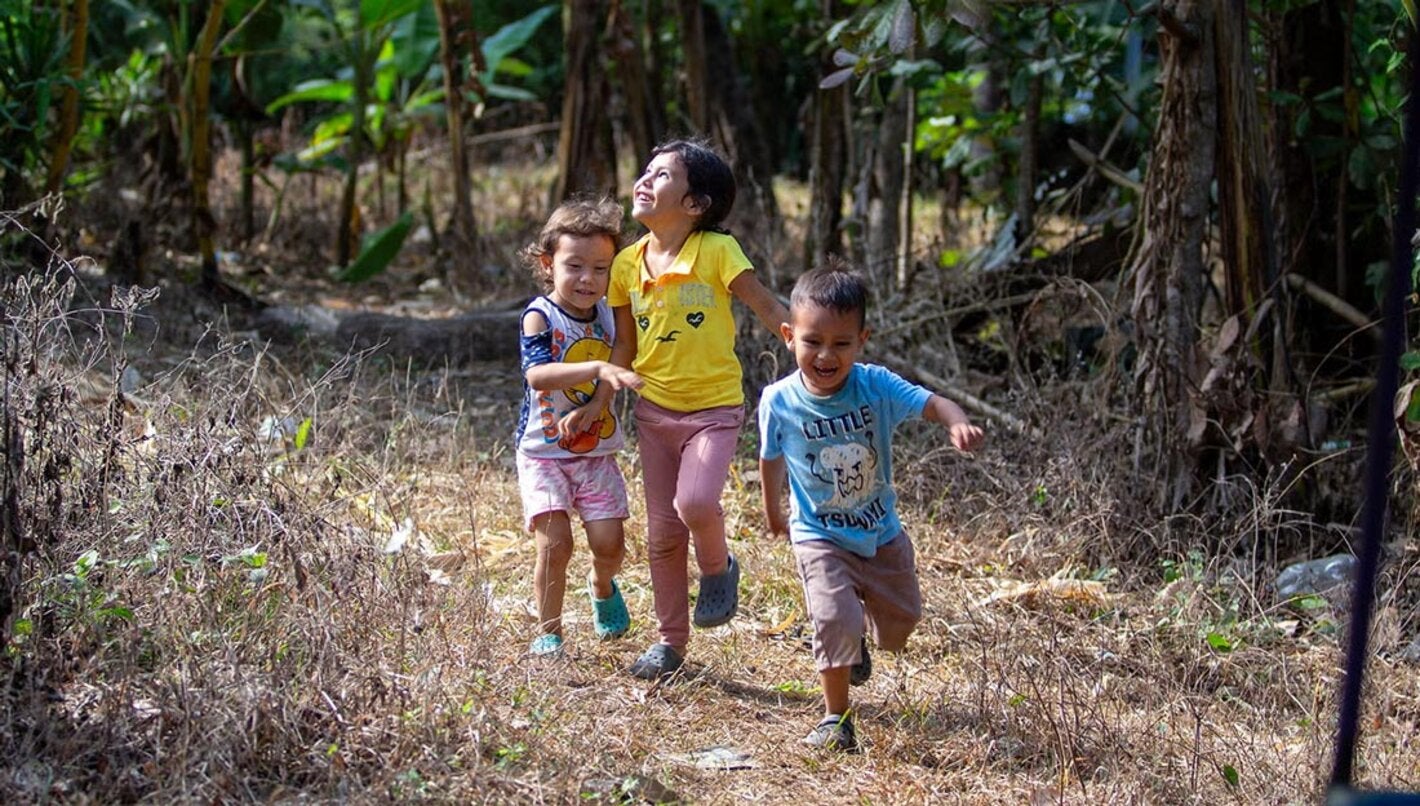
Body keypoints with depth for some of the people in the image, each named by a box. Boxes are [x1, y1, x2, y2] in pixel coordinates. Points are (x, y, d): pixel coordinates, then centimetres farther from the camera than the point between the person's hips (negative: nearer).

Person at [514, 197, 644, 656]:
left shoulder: (609, 316, 1)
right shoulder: (539, 316, -14)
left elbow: (618, 376, 17)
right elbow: (536, 374, -33)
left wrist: (594, 406, -2)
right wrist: (597, 369, -44)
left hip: (597, 451, 4)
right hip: (543, 452, -4)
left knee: (609, 542, -4)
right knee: (555, 544, -12)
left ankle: (602, 586, 31)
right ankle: (548, 632, 6)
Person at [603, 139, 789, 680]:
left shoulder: (717, 251, -13)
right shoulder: (628, 264, 1)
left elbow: (767, 307, -12)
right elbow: (624, 346, 10)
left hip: (714, 407, -5)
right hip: (654, 409, 5)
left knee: (695, 502, -28)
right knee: (661, 533, 10)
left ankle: (718, 569, 6)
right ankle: (670, 640, 25)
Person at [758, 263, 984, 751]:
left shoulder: (876, 386, -19)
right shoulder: (779, 401, -17)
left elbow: (930, 403, -27)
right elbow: (771, 459, 1)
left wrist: (958, 423, -51)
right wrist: (773, 513, 17)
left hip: (882, 532, 3)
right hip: (820, 537, -3)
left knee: (900, 623, 19)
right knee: (836, 620, -22)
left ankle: (854, 642, 54)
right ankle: (836, 719, -2)